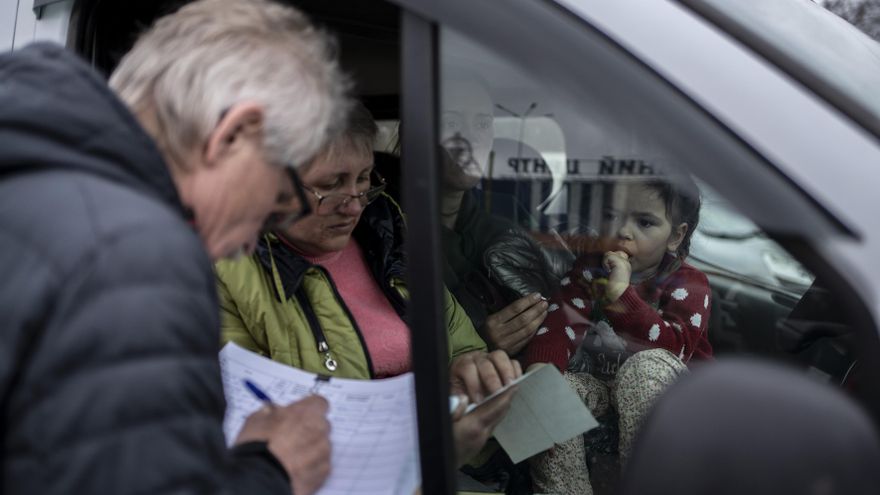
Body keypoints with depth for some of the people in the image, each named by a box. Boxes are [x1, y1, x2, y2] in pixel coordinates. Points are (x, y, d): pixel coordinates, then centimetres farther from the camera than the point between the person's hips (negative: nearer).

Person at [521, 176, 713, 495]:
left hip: (658, 388, -3)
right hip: (594, 381, 3)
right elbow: (557, 324, -12)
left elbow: (674, 345, -25)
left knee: (646, 365, -37)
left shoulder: (688, 284, -5)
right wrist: (540, 368, -34)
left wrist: (621, 293, -31)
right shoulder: (588, 270, 4)